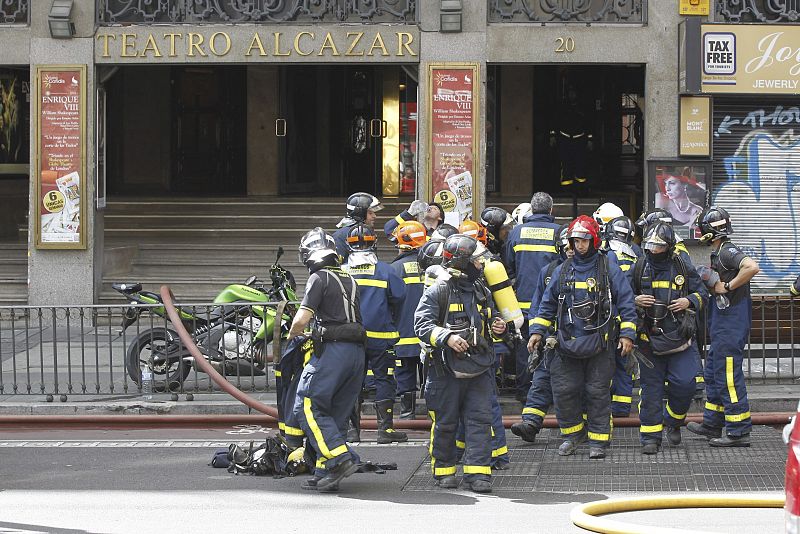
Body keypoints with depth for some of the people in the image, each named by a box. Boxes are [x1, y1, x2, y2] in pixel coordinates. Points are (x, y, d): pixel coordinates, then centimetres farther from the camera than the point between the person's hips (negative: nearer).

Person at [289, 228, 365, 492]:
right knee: (337, 413, 11)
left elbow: (302, 319, -11)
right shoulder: (349, 279, 17)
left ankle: (340, 458, -17)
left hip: (333, 349, -8)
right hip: (357, 351, 8)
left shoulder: (320, 278, -5)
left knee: (307, 407, -5)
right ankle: (325, 471, 9)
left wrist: (292, 334, 10)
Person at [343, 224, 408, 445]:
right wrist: (391, 317, 12)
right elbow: (399, 295, -6)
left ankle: (352, 428, 10)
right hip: (380, 335, -2)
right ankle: (385, 428, -2)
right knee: (384, 379, 3)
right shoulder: (384, 269, -3)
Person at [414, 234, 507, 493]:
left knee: (480, 419, -3)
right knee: (445, 422, 4)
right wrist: (447, 337, -26)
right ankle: (444, 469, 18)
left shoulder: (482, 292, 17)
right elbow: (422, 323, -13)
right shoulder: (439, 290, -6)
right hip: (447, 368, -5)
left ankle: (478, 471, -2)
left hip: (479, 368, 5)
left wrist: (496, 328, 8)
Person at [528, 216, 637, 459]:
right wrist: (537, 331, 9)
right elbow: (547, 304, 17)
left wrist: (627, 334, -5)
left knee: (597, 392, 1)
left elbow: (626, 302, 0)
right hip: (568, 343, 3)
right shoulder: (563, 271, 11)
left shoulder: (609, 268, 0)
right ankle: (573, 433, 20)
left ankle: (598, 440, 9)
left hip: (599, 345, -3)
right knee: (564, 391, 2)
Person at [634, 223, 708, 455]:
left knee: (684, 384, -7)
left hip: (679, 338, 0)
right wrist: (636, 301, -9)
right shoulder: (639, 268, 3)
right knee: (651, 388, 2)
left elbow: (701, 292, 12)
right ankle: (650, 436, 8)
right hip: (650, 338, 0)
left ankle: (673, 420, 20)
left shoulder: (682, 268, 3)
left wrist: (689, 302, -8)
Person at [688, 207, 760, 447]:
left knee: (729, 376, -8)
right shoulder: (719, 253, 15)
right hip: (723, 326, 11)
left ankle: (739, 432, -4)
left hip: (731, 326, -11)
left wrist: (727, 286, -24)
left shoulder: (727, 252, -16)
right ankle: (712, 424, 29)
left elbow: (752, 267, -32)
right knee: (714, 372, 19)